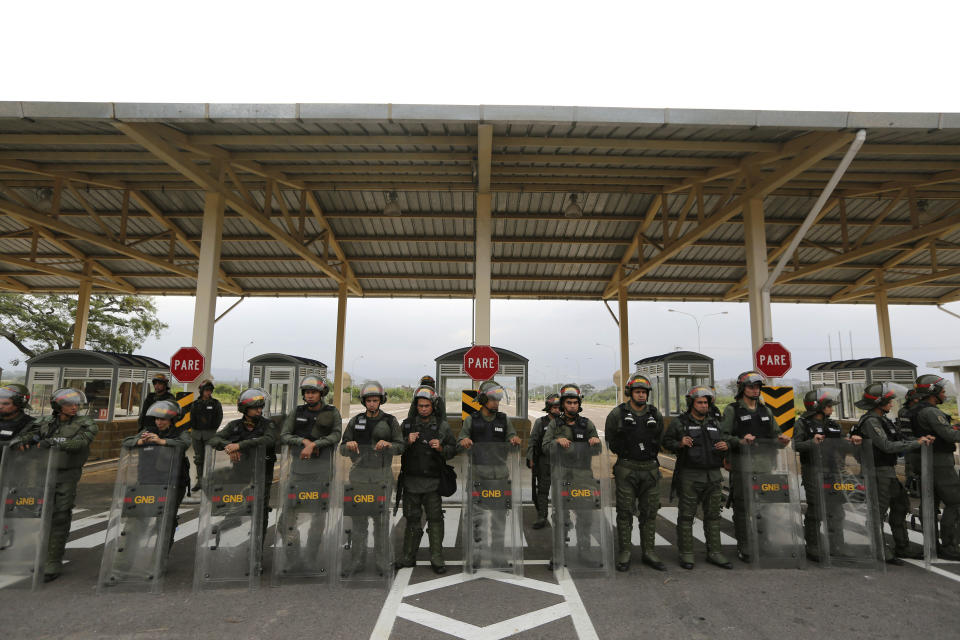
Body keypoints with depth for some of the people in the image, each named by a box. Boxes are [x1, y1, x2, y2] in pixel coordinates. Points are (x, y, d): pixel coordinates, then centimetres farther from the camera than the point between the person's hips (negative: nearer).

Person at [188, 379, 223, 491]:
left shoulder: (216, 403, 2)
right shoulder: (195, 404, 9)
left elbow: (219, 417, 2)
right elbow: (192, 418, 15)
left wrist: (213, 428, -3)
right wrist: (193, 428, 6)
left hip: (210, 433, -3)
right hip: (196, 433, 3)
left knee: (208, 457, -7)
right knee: (198, 457, 8)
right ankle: (199, 480, 16)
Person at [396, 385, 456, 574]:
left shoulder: (442, 426, 2)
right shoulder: (407, 424, 5)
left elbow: (453, 450, 4)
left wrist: (441, 448, -16)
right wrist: (407, 442, -13)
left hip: (432, 481, -1)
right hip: (411, 480, 2)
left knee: (435, 519, 0)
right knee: (412, 520, 11)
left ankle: (436, 560, 10)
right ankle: (408, 557, 24)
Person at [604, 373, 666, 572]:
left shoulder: (656, 414, 9)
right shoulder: (617, 414, -3)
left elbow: (661, 441, 18)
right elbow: (610, 442, 2)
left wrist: (652, 461, 12)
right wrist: (618, 463, 2)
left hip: (650, 469, 4)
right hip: (626, 469, -3)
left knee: (649, 512, 10)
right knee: (625, 512, 1)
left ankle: (649, 552, 21)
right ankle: (624, 553, 11)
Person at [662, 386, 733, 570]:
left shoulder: (715, 423, 13)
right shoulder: (679, 422, 0)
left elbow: (727, 440, 20)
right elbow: (666, 442, 2)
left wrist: (726, 446, -2)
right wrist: (680, 444, -16)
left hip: (713, 476, 4)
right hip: (689, 477, -4)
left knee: (713, 516, 11)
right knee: (686, 516, 1)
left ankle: (714, 553, 23)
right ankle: (686, 554, 9)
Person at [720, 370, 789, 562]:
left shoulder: (765, 410, 16)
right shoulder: (732, 410, -2)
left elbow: (774, 434, 18)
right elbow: (722, 436, -8)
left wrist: (781, 440, -4)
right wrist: (740, 442, -24)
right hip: (742, 467, -5)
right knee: (742, 507, 0)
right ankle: (743, 547, 10)